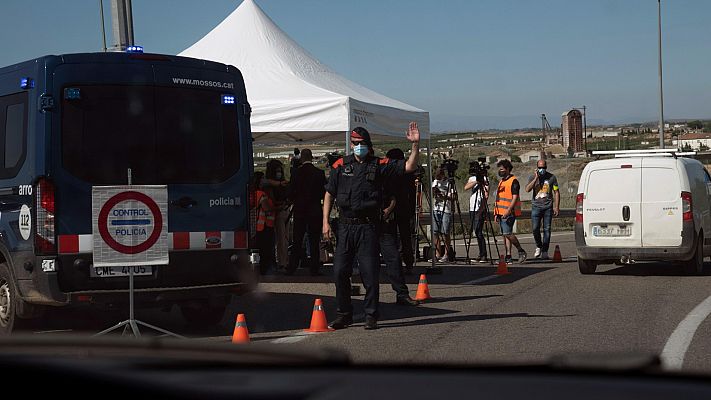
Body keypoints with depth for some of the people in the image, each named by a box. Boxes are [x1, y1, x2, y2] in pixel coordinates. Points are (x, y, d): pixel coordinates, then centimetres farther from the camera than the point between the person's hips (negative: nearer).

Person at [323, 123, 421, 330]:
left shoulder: (379, 165, 3)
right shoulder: (341, 165, 8)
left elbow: (409, 167, -2)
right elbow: (329, 194, 10)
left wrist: (416, 144, -16)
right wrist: (326, 222, 3)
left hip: (368, 227, -2)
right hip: (345, 226, 2)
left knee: (370, 272, -1)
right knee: (340, 271, 3)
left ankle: (371, 316, 8)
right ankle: (344, 314, 16)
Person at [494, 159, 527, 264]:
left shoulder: (513, 181, -8)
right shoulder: (501, 181, 19)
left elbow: (515, 197, -15)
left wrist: (508, 211, -24)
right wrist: (496, 213, 17)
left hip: (509, 213, -9)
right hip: (501, 212, 9)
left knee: (507, 233, -15)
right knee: (505, 235, 6)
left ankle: (521, 251, 0)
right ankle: (508, 257, 6)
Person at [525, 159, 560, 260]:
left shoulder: (552, 177, 6)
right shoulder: (532, 177, 5)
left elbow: (556, 192, 7)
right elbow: (528, 189, -10)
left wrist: (556, 207, 0)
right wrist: (536, 178, -14)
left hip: (548, 207, 0)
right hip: (536, 206, 0)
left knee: (547, 229, -1)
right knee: (535, 229, -8)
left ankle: (545, 251, 4)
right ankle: (538, 246, 16)